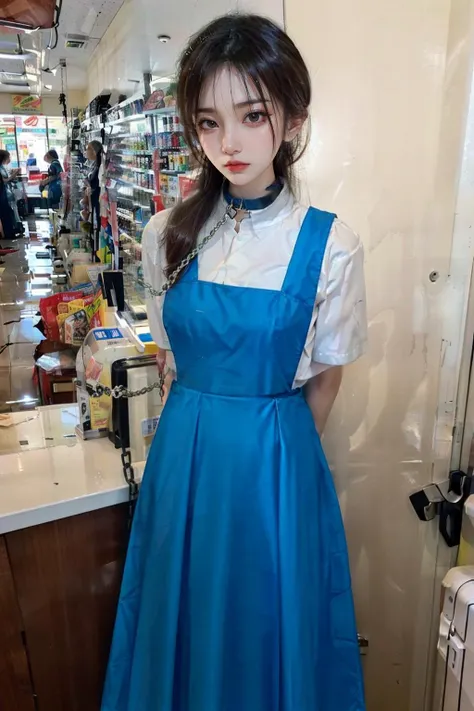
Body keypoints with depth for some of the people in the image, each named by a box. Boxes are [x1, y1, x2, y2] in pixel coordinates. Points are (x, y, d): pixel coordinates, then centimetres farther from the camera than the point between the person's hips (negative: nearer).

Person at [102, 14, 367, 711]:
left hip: (277, 463, -2)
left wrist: (275, 445, 6)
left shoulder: (330, 245, -13)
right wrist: (203, 429, 8)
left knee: (271, 622, 18)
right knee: (186, 615, 22)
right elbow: (170, 352, 7)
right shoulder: (168, 234, -4)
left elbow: (326, 375, -2)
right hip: (183, 454, 3)